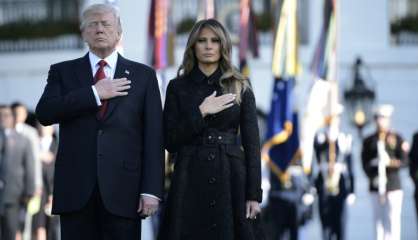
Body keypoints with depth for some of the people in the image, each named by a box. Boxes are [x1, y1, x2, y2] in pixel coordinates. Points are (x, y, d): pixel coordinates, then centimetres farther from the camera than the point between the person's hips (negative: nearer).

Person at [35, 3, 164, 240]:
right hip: (76, 188, 1)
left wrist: (151, 189, -5)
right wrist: (94, 93, -9)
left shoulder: (143, 75, 10)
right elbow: (44, 113, -4)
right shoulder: (63, 72, 13)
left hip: (123, 188, -1)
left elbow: (154, 135, 4)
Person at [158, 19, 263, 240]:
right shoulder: (178, 87, 6)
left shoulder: (240, 88, 5)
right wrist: (200, 112, -12)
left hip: (231, 179, 0)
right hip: (190, 180, 0)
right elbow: (170, 142, 0)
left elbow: (251, 143, 2)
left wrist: (254, 194, -5)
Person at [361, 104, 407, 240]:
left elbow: (403, 161, -1)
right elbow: (365, 163, 4)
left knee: (393, 218, -6)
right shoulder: (369, 141, 10)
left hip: (393, 184, -2)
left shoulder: (396, 138, 6)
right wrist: (373, 178, -12)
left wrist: (390, 162, -20)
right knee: (379, 219, 3)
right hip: (376, 186, 2)